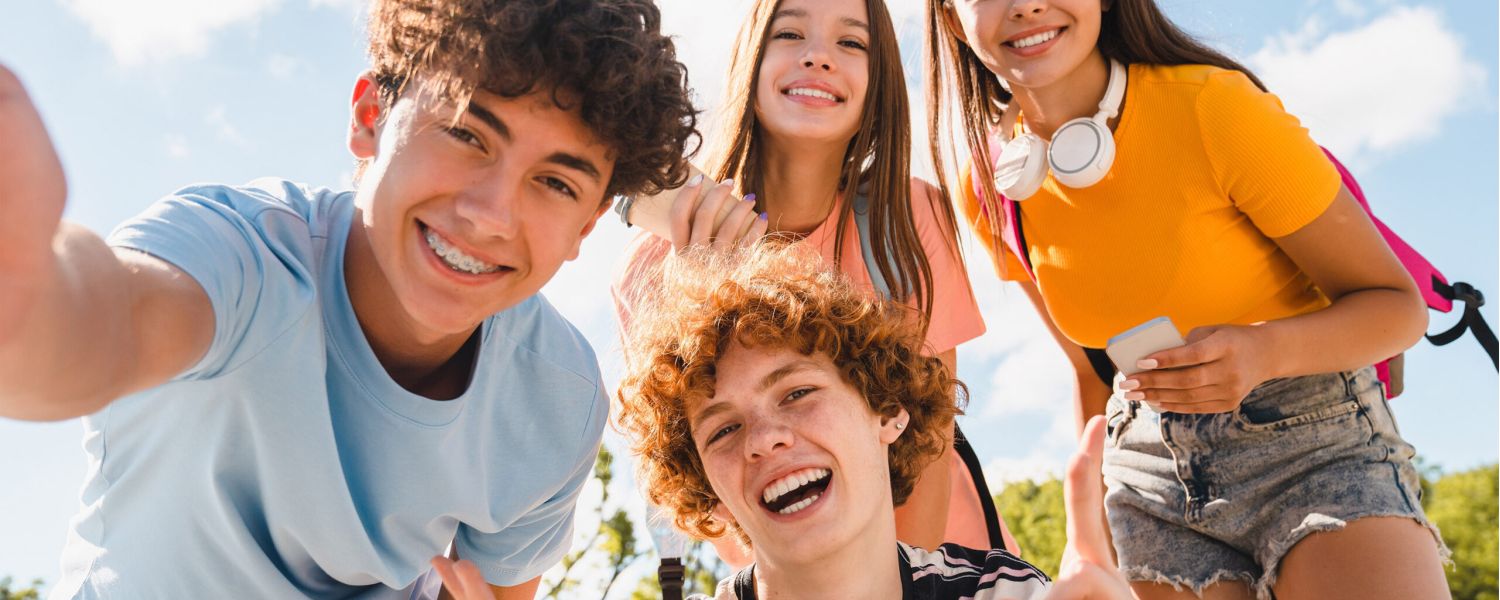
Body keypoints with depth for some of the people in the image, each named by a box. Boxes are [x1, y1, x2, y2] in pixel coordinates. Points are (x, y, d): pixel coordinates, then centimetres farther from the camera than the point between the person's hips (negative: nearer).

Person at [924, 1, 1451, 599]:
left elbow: (1398, 304, -9)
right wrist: (1097, 536, 14)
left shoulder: (1214, 102, -17)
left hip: (1313, 441, -3)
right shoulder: (992, 191, -3)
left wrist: (1265, 350, -29)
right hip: (1150, 465, 3)